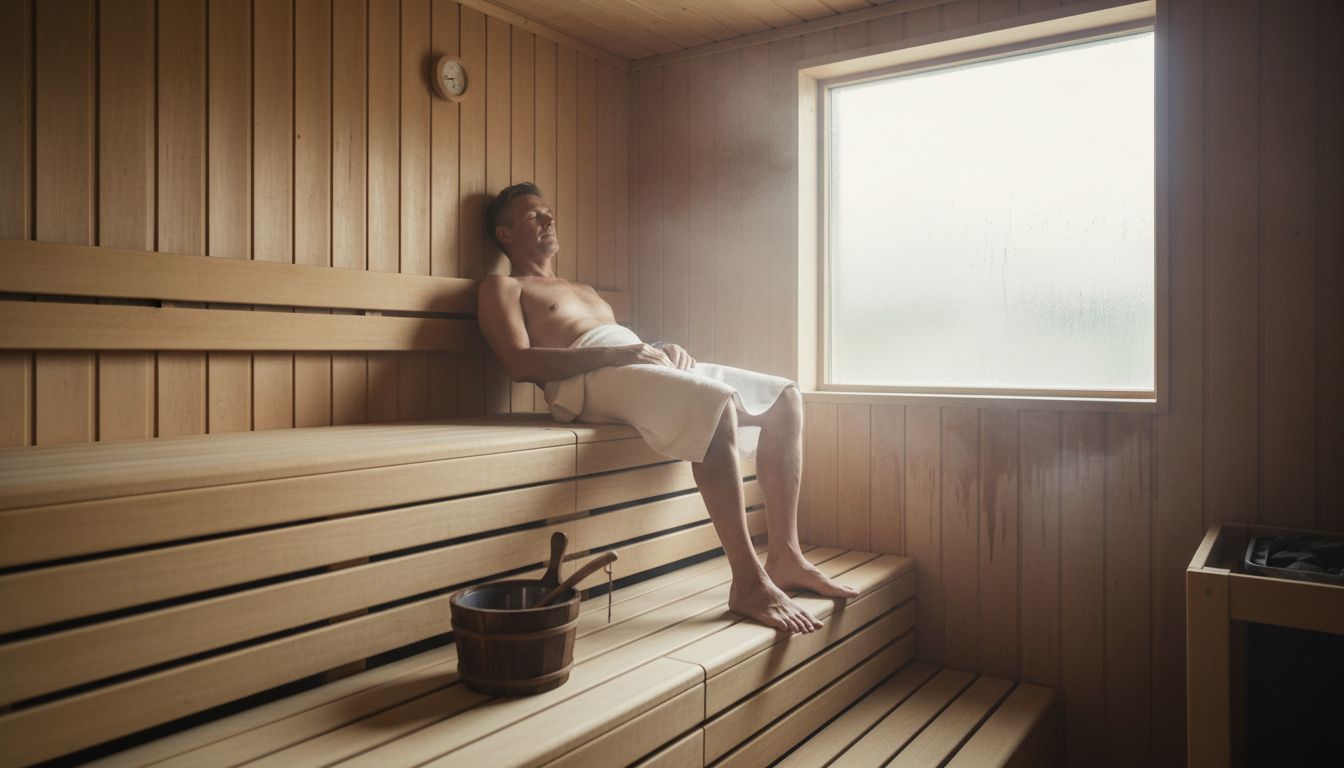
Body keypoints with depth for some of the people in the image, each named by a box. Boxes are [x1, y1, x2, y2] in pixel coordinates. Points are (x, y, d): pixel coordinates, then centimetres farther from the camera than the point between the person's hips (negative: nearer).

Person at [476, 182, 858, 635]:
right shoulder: (502, 288, 13)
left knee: (785, 398, -4)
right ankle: (748, 583, -31)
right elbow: (521, 364, -6)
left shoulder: (585, 291, 38)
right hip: (591, 378, -8)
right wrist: (616, 353, -15)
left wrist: (669, 350, 3)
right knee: (717, 404, -34)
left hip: (644, 365, 8)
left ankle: (784, 557, -8)